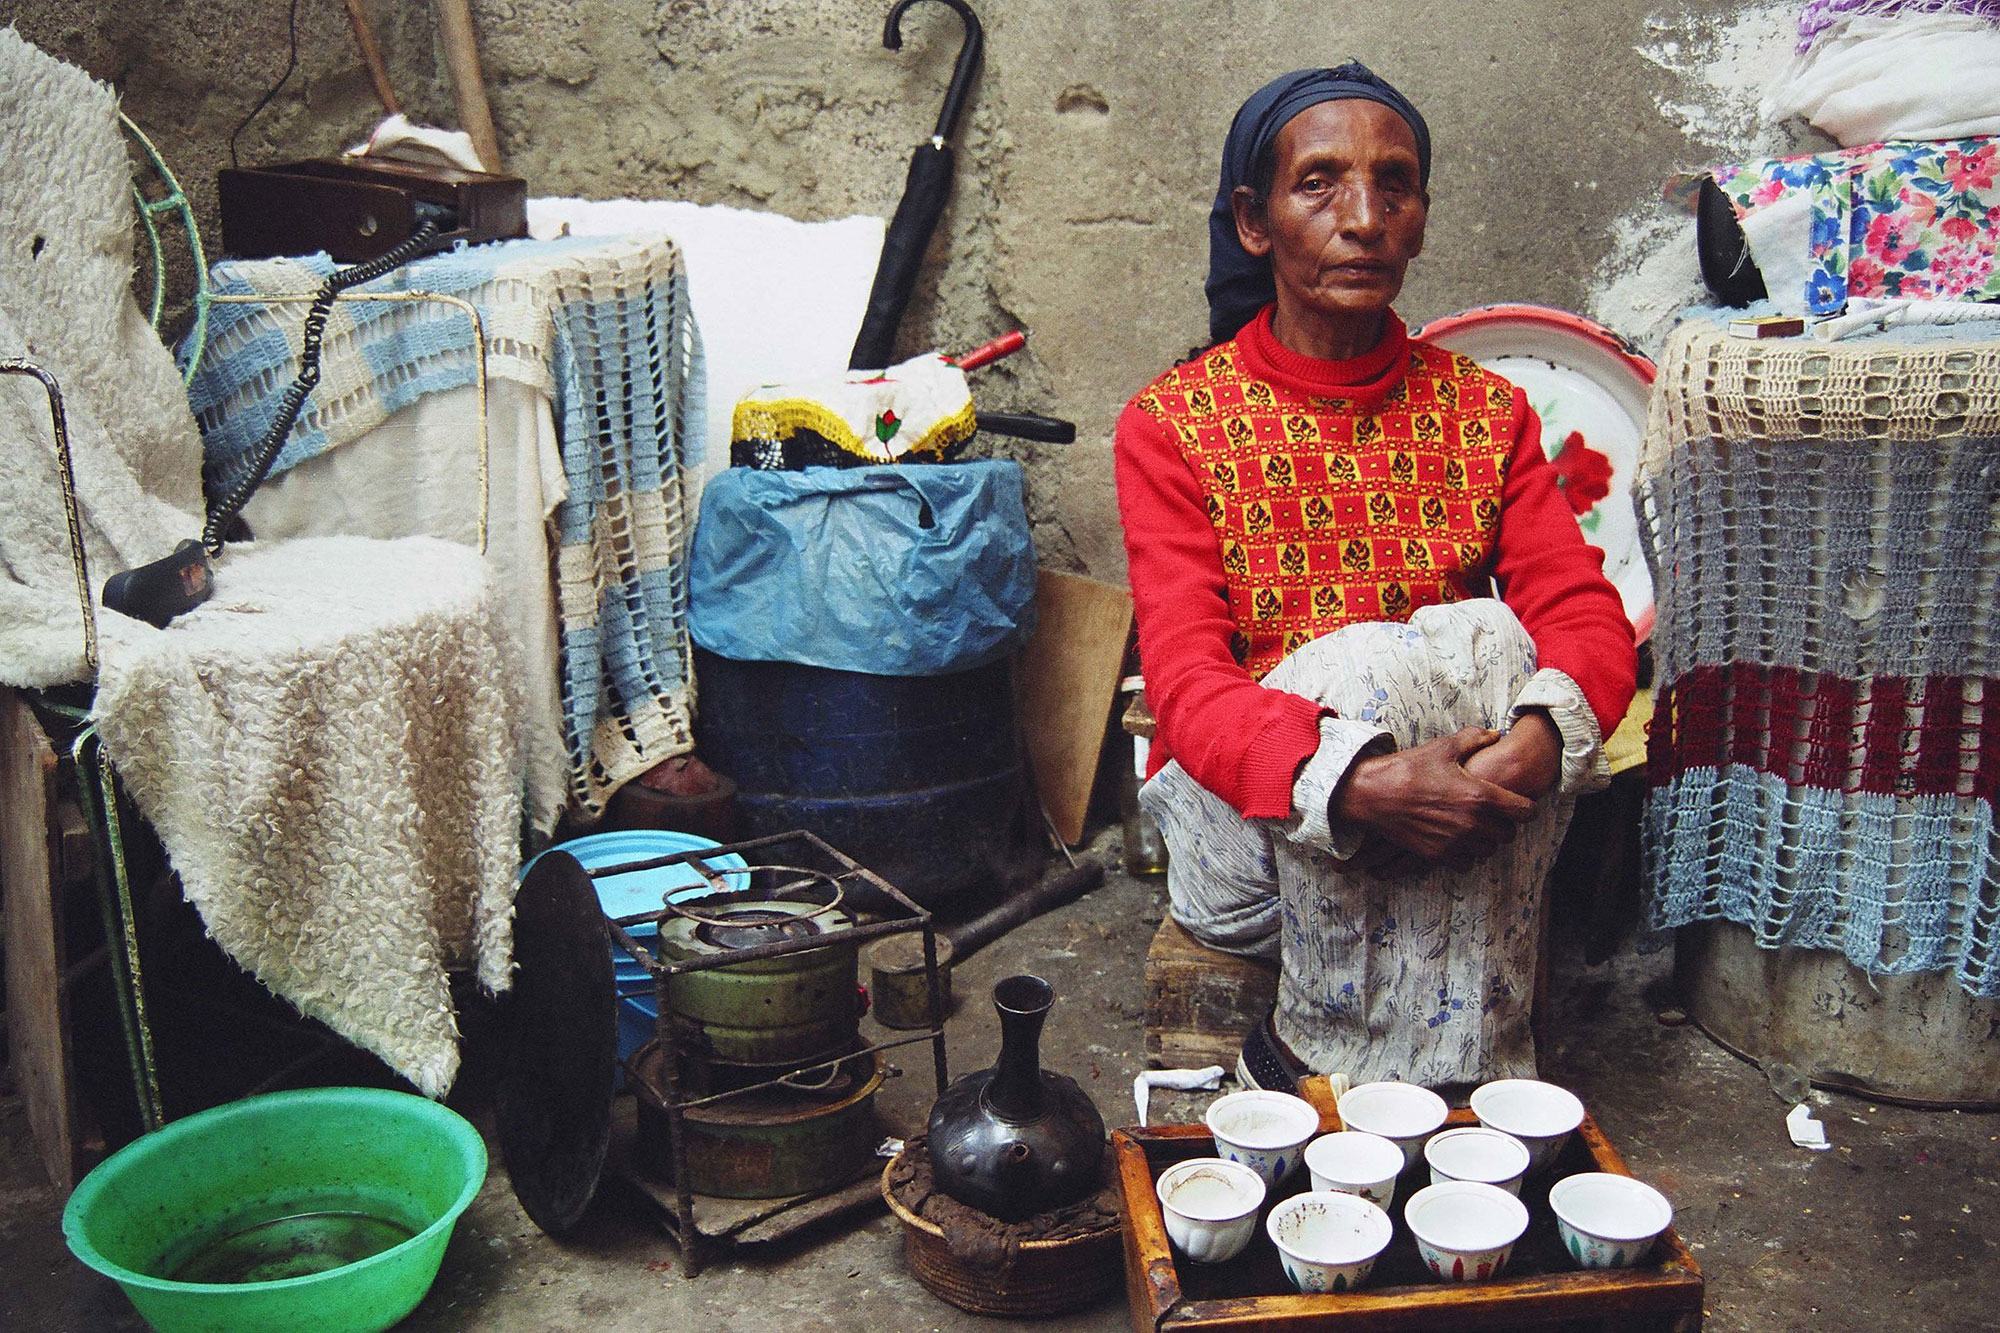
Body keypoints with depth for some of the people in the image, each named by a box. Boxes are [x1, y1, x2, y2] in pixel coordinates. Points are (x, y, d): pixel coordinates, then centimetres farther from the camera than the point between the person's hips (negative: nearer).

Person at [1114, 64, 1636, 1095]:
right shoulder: (1172, 425, -5)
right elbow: (1186, 682, -16)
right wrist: (1360, 782, -36)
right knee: (1357, 662, -31)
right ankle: (1318, 1056, -17)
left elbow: (1586, 614, -4)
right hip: (1247, 825, -3)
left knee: (1488, 640, -26)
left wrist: (1542, 730, -30)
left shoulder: (1484, 411, 5)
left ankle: (1467, 1068, -18)